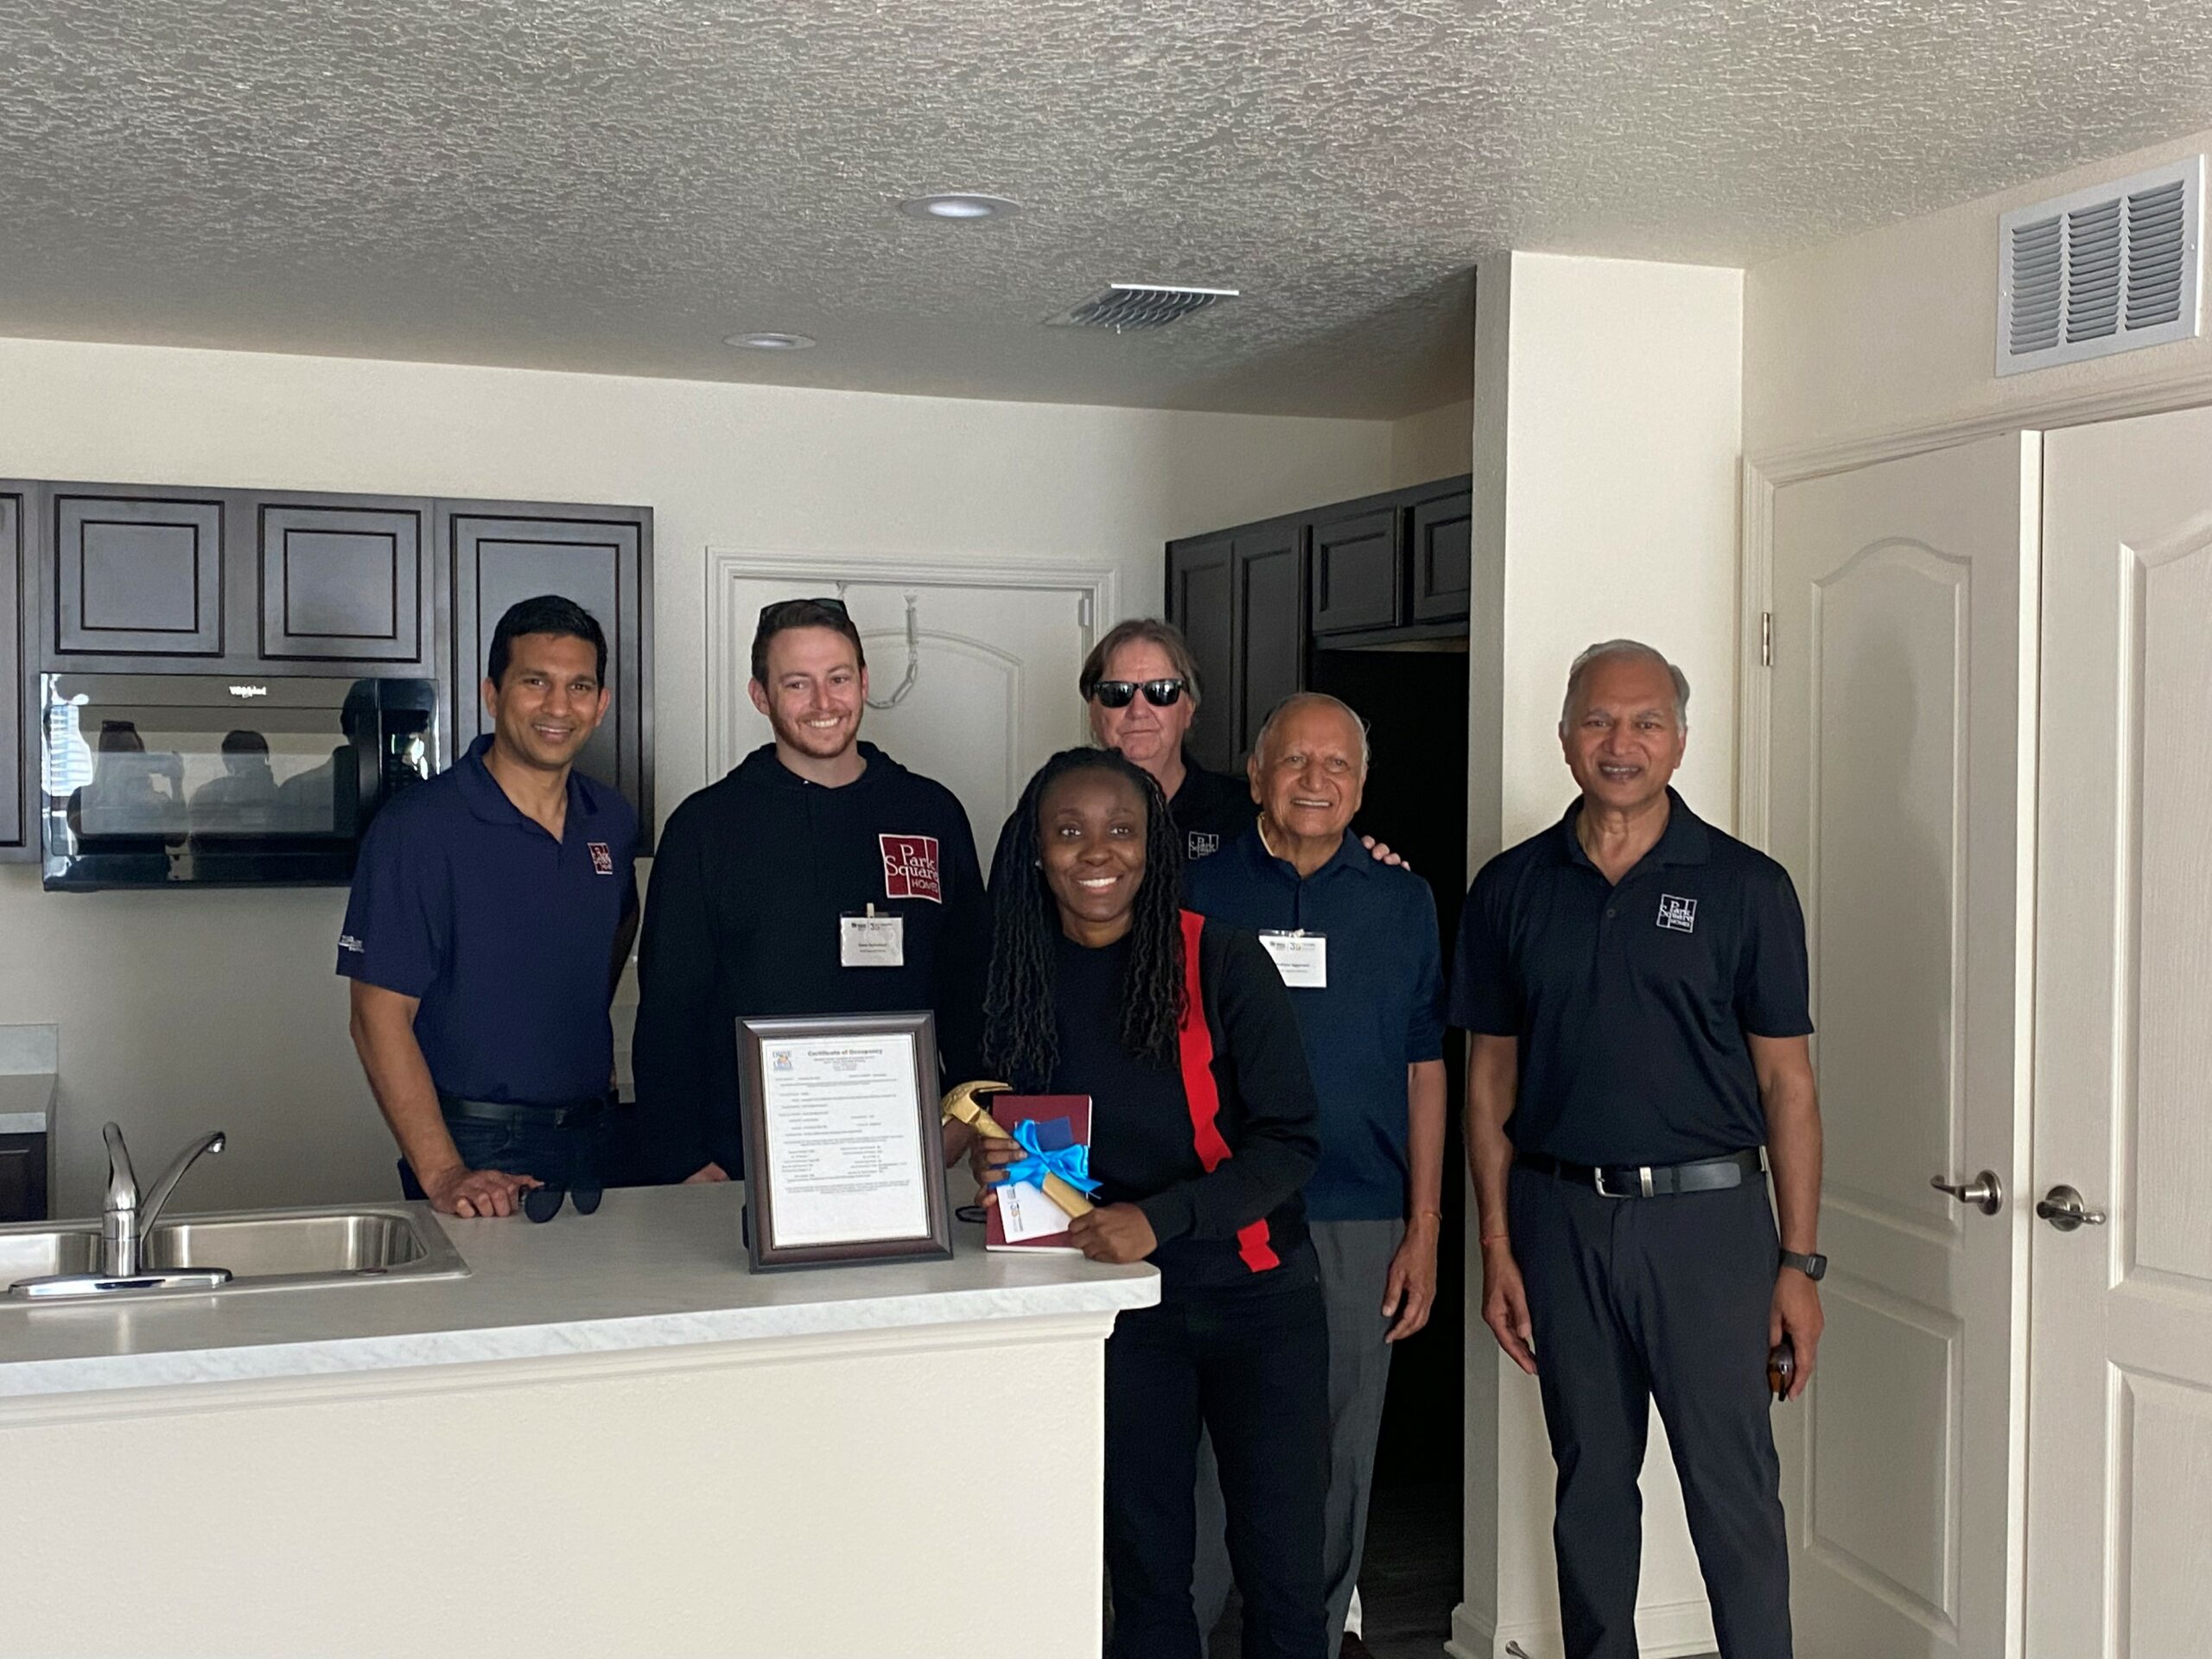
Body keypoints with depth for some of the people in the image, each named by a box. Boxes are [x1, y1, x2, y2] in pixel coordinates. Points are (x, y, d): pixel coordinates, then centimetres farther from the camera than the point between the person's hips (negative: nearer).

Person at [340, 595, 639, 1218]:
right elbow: (380, 1015, -16)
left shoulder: (613, 821, 5)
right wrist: (442, 1174, -25)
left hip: (591, 1137, 5)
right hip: (474, 1148, -5)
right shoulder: (419, 826, -13)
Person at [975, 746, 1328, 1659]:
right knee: (1144, 1564, 10)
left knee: (1282, 1565, 3)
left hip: (1256, 1296, -2)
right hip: (1118, 1304, 2)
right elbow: (998, 1126, 14)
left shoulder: (1223, 959, -11)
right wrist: (993, 1164, -9)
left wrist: (1158, 1219, -24)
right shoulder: (1019, 977, -1)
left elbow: (1289, 1141, -12)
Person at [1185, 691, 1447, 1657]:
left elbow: (1424, 1072, 9)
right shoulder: (1198, 892, 2)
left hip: (1360, 1225, 2)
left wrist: (1424, 1227, 4)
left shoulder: (1401, 901, 7)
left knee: (1339, 1459, 10)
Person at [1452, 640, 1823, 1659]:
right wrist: (1497, 1248, 3)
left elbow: (1785, 1080, 0)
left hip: (1704, 1214, -2)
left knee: (1734, 1490, 0)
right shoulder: (1511, 888, 4)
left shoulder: (1746, 887, -1)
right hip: (1560, 1218, 2)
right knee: (1590, 1482, 13)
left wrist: (1799, 1262, -4)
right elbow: (1490, 1076, 7)